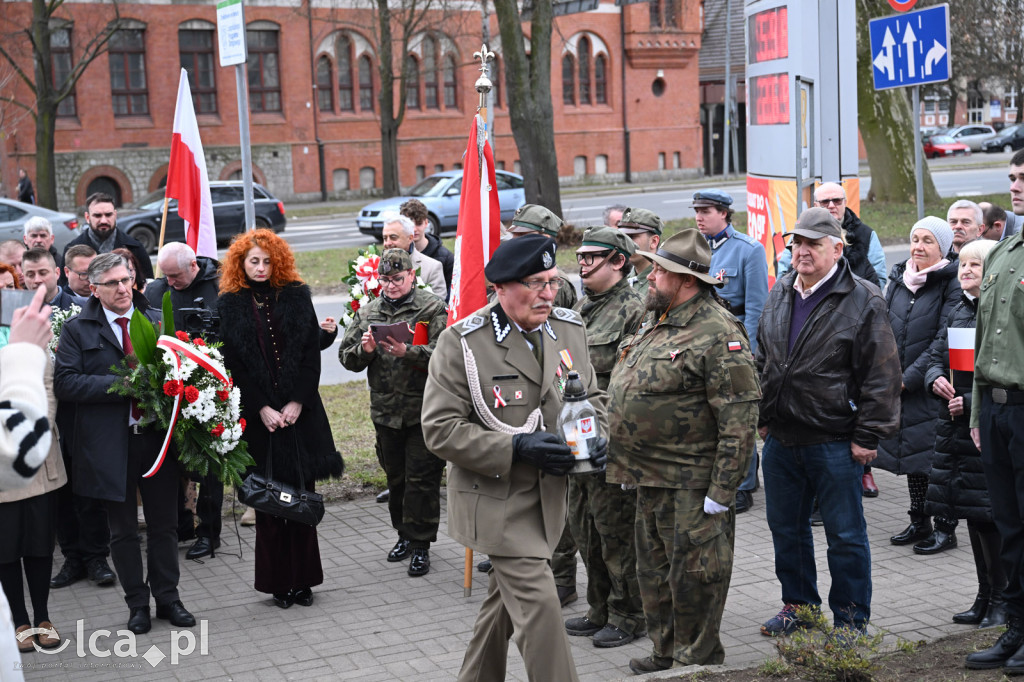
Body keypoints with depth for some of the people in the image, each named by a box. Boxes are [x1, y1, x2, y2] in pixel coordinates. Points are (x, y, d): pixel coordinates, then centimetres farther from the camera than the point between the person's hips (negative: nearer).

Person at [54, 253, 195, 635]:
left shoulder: (159, 322, 8)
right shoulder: (77, 329, 0)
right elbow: (65, 384, -9)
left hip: (158, 436, 2)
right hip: (110, 443, -2)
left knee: (163, 524, 10)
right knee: (123, 530, 9)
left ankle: (168, 598, 24)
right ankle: (137, 603, 22)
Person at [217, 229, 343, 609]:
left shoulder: (296, 297, 6)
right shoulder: (230, 306, 4)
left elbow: (311, 354, 2)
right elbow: (233, 365, 0)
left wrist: (297, 403, -8)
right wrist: (262, 409, -9)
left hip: (299, 410, 1)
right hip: (257, 415, -1)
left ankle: (303, 581, 11)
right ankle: (278, 582, 9)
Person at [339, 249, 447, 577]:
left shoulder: (432, 309, -6)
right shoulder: (368, 312, 9)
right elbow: (346, 357, 9)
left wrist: (408, 352, -30)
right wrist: (365, 349, -12)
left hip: (424, 410, -5)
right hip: (385, 411, 5)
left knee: (421, 478, -2)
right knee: (395, 476, 16)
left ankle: (420, 544, 9)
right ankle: (405, 534, 31)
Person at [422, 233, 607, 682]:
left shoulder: (570, 330, 4)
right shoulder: (462, 342, -14)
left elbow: (591, 397, 16)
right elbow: (440, 429, -16)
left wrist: (597, 438, -8)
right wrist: (517, 447, -25)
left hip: (547, 495, 6)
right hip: (496, 499, -6)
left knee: (506, 601, 20)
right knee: (537, 605, -12)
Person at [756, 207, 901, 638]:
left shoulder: (863, 302, -10)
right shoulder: (779, 295, 10)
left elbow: (881, 375, -11)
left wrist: (867, 436, -12)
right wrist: (762, 417, 15)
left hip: (835, 441, -6)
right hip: (780, 438, 6)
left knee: (845, 534, 4)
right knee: (786, 527, 16)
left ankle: (851, 619, 17)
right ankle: (798, 604, 33)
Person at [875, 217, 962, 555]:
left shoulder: (951, 284, -8)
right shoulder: (898, 279, 10)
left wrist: (910, 377, -16)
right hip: (898, 385, 6)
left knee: (937, 456, -3)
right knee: (911, 452, 12)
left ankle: (945, 528, 8)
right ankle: (919, 523, 24)